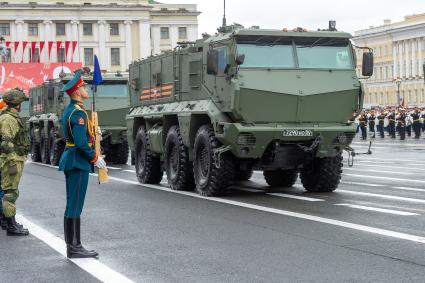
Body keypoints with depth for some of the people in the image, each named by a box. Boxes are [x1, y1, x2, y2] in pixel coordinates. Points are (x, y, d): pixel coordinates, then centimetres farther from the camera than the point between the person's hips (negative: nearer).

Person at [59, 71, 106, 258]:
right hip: (78, 162, -10)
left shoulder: (68, 110, 15)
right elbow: (81, 142, -22)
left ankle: (73, 246, 18)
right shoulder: (79, 113, -16)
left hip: (71, 160, 10)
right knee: (75, 206, -6)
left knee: (72, 206, 12)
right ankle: (74, 248, -2)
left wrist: (92, 132, 13)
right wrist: (95, 158, -12)